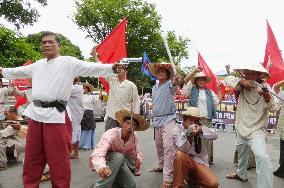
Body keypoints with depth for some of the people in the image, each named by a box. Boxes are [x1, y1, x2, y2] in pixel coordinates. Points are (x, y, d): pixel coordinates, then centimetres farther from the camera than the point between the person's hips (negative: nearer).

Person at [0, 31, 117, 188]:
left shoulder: (69, 62, -2)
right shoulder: (38, 64, 18)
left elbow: (91, 68, -13)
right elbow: (19, 72, 36)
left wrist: (112, 67, -27)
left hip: (55, 116, -6)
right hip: (35, 114, 7)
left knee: (58, 161, 0)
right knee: (32, 159, 17)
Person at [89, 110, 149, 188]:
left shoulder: (134, 138, -14)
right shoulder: (111, 134, -33)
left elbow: (138, 153, -3)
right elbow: (98, 154, -46)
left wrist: (138, 160, -29)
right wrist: (101, 168, -68)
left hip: (118, 163, 6)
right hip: (103, 162, -5)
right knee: (119, 157, -35)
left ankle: (111, 179, 16)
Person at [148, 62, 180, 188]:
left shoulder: (170, 84, -7)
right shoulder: (154, 87, 14)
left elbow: (174, 84, -32)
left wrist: (175, 81, -55)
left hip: (168, 119, -7)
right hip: (156, 120, 7)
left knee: (168, 148, -14)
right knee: (159, 146, 18)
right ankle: (162, 166, 38)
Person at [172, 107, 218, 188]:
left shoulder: (199, 127, 3)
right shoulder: (177, 130, -8)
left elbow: (214, 135, -6)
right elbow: (183, 150, -21)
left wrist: (201, 129, -24)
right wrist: (188, 136, -41)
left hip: (198, 161, 3)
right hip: (184, 162, -3)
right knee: (179, 154, -36)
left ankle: (192, 179, 13)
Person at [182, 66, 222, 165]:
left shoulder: (210, 92, 19)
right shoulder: (192, 89, 10)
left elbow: (219, 101, 17)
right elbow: (185, 80, -3)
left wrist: (219, 89, 14)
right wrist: (195, 70, -8)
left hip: (207, 120, 3)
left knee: (207, 140, 6)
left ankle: (208, 159, 18)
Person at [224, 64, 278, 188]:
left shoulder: (264, 87, -16)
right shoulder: (243, 85, -5)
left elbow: (273, 108, -22)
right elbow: (228, 79, -11)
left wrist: (266, 96, -43)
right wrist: (241, 81, -27)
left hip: (256, 129, -6)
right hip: (241, 127, 6)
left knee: (261, 156, -27)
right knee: (241, 151, 25)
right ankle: (241, 174, 49)